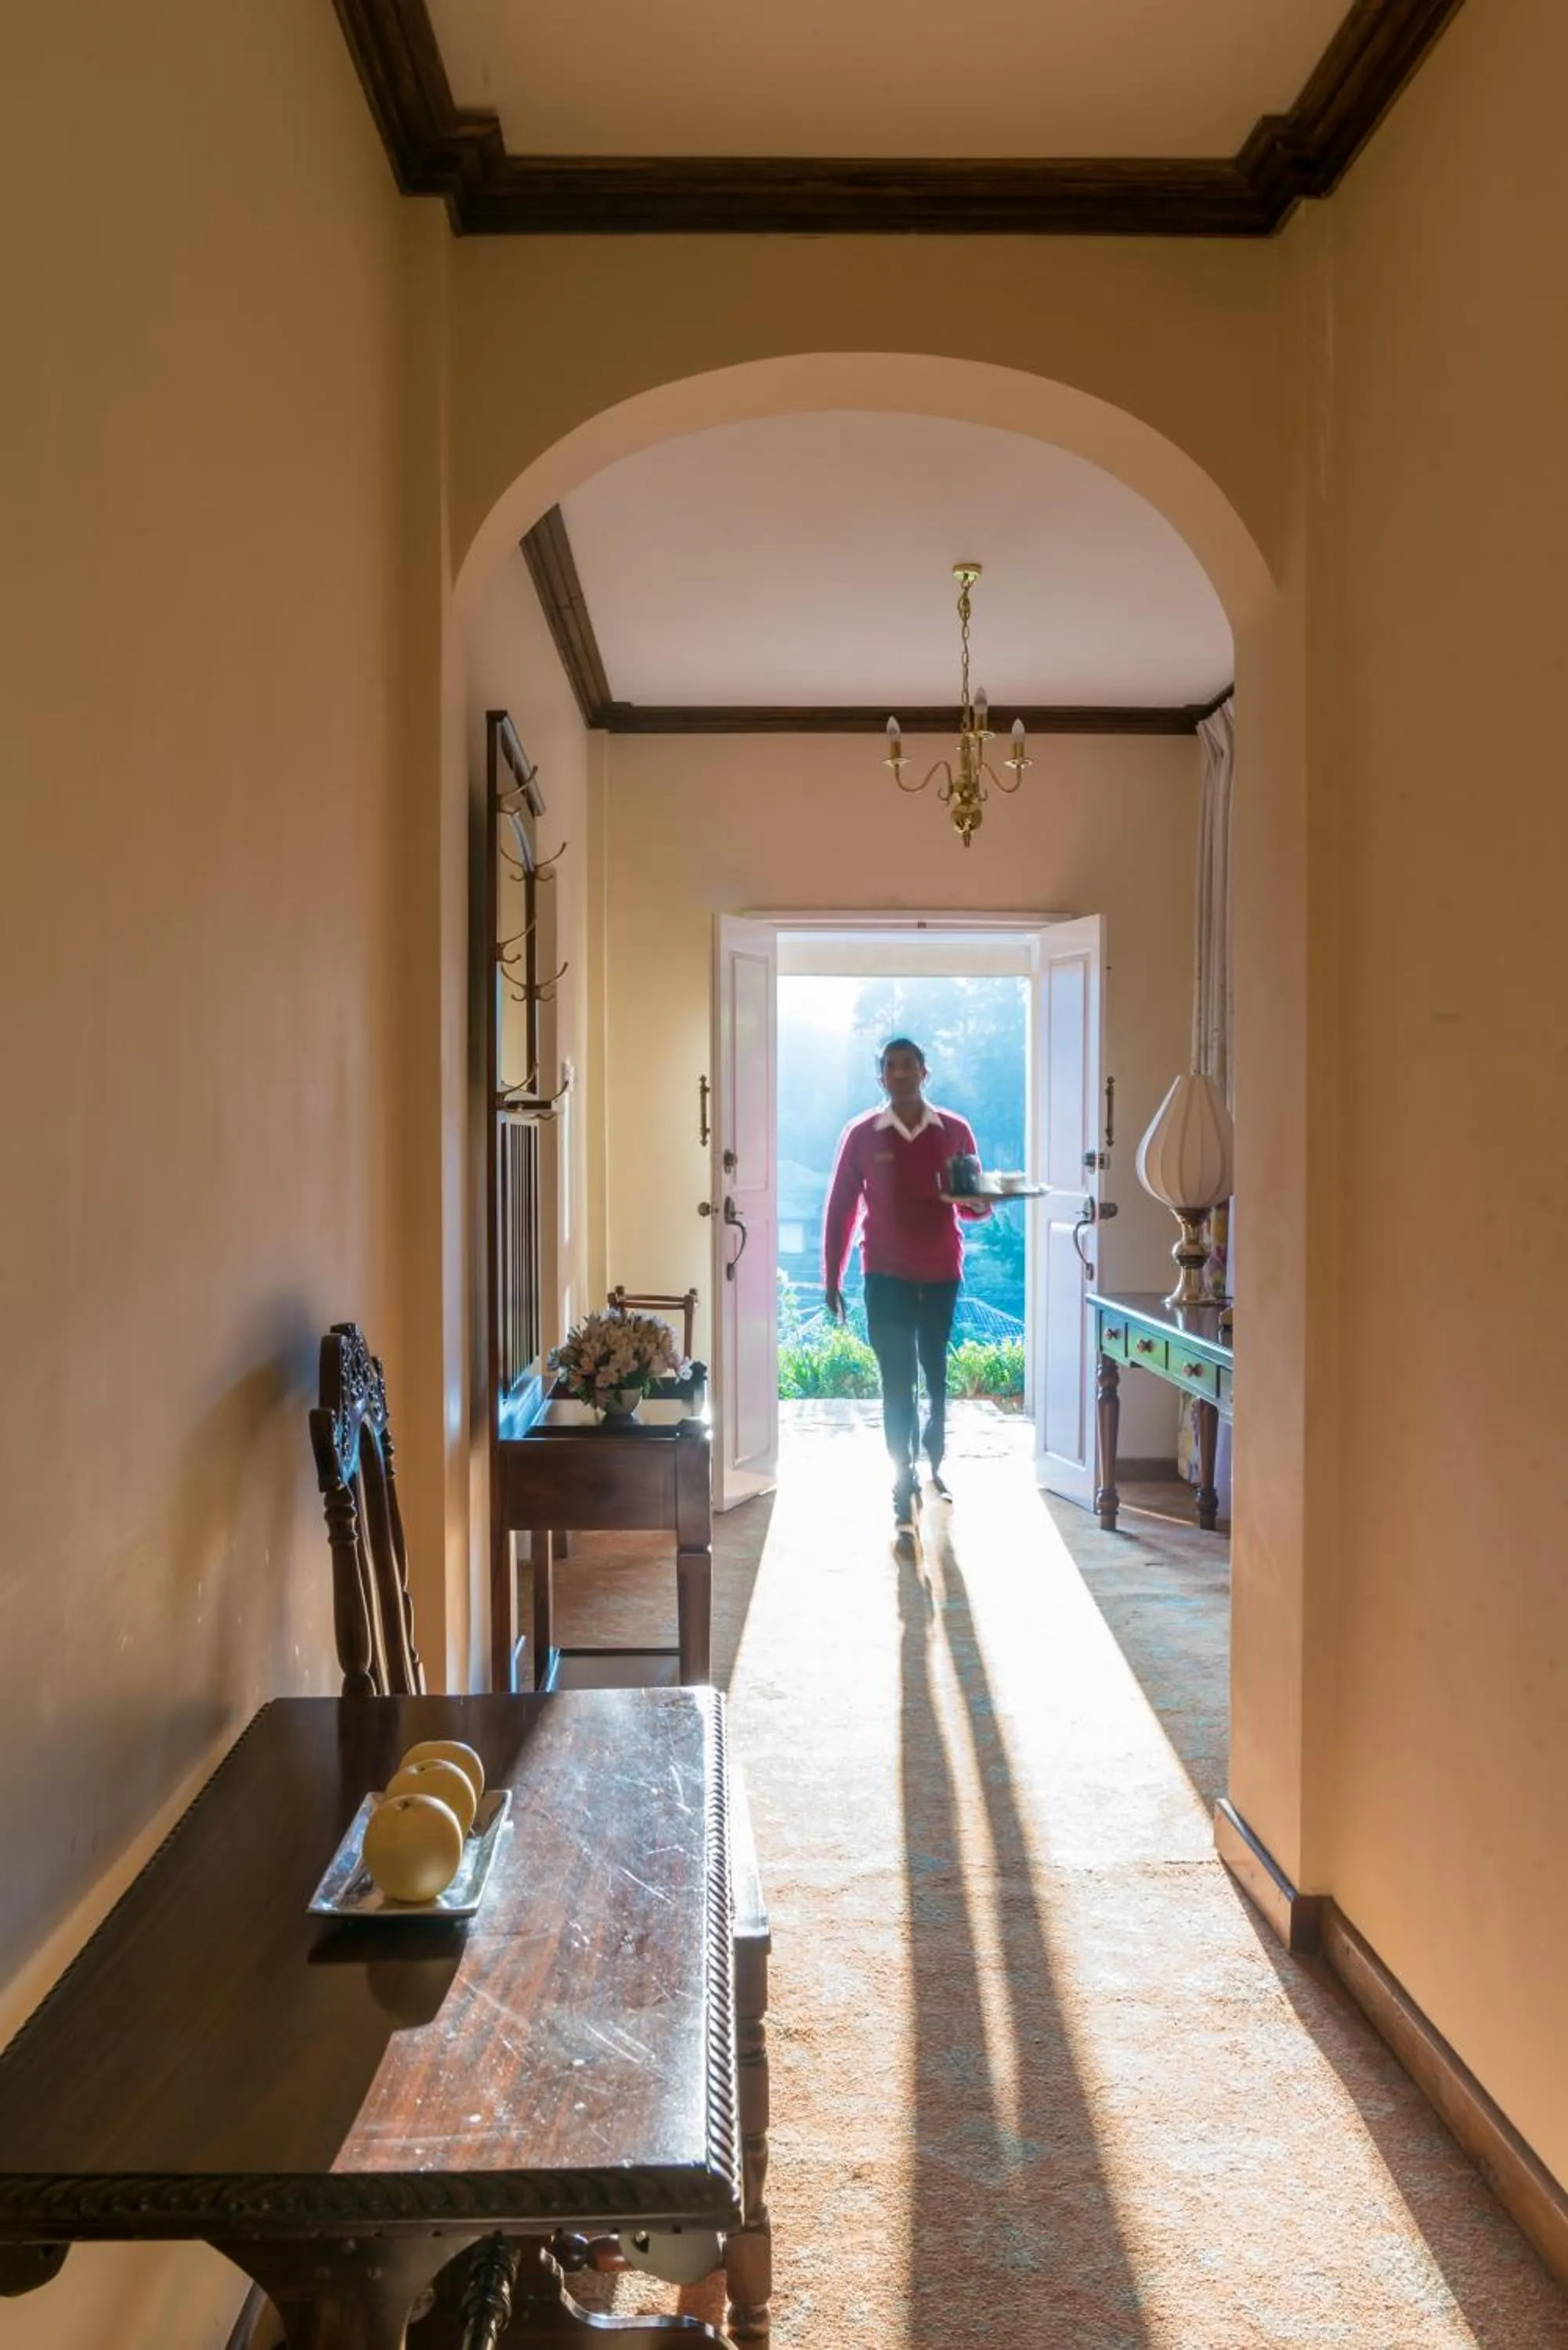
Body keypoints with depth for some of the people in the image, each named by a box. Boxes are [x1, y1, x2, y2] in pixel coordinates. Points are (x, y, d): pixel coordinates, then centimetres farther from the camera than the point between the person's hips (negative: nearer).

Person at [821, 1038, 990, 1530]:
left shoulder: (955, 1132, 2)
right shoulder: (861, 1135, -2)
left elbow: (977, 1203, 9)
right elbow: (840, 1209, 1)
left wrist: (977, 1204, -16)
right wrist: (832, 1279, -2)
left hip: (941, 1274, 2)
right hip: (886, 1277, -2)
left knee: (935, 1375, 13)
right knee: (897, 1381, -2)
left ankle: (933, 1465, 34)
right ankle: (904, 1484, 5)